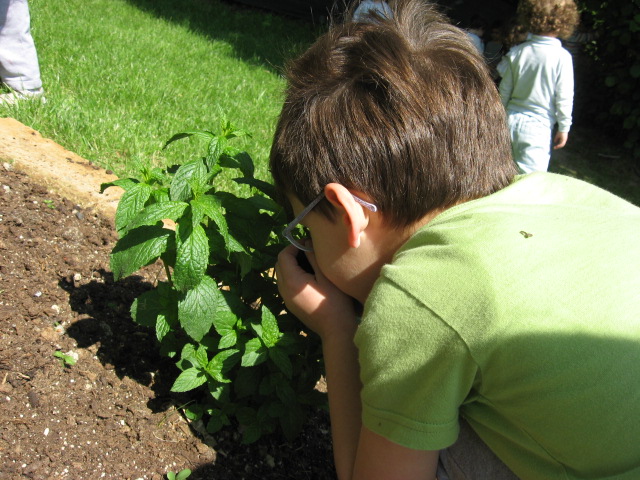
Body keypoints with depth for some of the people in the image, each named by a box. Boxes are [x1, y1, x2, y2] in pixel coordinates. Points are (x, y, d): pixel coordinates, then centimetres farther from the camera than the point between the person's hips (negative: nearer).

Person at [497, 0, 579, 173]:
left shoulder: (516, 53, -1)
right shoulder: (562, 57, -10)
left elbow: (505, 91, 5)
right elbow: (564, 97, -7)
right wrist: (563, 127, 3)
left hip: (512, 120, 3)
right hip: (538, 125, -3)